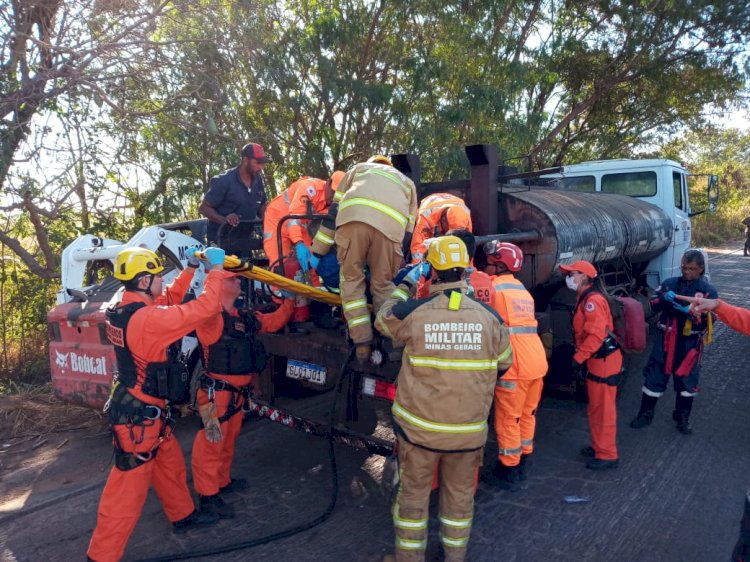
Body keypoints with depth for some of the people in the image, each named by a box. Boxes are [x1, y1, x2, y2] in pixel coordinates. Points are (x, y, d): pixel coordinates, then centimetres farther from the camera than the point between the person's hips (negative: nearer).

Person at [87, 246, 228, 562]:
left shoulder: (125, 310, 1)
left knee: (171, 465, 25)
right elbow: (205, 308, -27)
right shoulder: (149, 319, -28)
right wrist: (216, 269, -14)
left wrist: (190, 269, 10)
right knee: (128, 489, 2)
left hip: (146, 410, 10)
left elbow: (170, 300, 17)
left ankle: (182, 515, 44)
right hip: (138, 416, -10)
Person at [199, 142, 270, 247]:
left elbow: (261, 206, 16)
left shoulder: (257, 180, 4)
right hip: (221, 242, -6)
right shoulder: (224, 181, -13)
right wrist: (224, 220, -28)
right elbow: (203, 207, -11)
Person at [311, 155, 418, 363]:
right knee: (383, 285, 16)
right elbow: (407, 233, 31)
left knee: (351, 279, 13)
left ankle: (362, 343, 8)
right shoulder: (407, 182, 41)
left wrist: (317, 252, 31)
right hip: (392, 225, 1)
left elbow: (333, 211, 31)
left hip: (354, 217, -1)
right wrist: (396, 263, 36)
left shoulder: (358, 168, 40)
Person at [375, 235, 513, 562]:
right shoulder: (489, 317, -9)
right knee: (460, 494, 20)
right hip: (469, 431, 2)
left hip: (418, 426, -1)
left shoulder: (412, 312, -15)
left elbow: (382, 321, 8)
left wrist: (406, 284, 16)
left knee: (414, 493, 16)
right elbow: (504, 364, 6)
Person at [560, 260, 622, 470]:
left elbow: (596, 334, -27)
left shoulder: (593, 300, -19)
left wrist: (578, 357, -24)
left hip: (604, 360, -10)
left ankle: (607, 455, 8)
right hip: (595, 359, 10)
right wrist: (583, 358, 18)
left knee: (603, 408, -2)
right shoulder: (584, 299, 13)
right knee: (596, 408, 20)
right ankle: (599, 446, 34)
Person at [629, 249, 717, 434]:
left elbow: (708, 321, -12)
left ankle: (682, 417, 33)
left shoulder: (708, 291, -4)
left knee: (686, 380, 13)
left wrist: (689, 311, -28)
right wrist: (663, 299, -22)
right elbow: (652, 306, -1)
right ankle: (646, 414, 23)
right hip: (666, 339, 1)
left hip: (689, 343, -1)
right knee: (654, 377, 7)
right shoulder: (669, 283, 1)